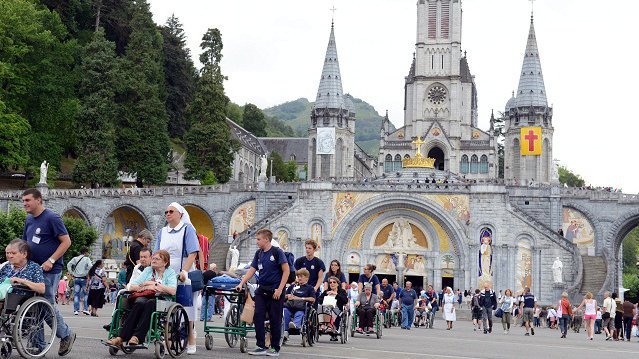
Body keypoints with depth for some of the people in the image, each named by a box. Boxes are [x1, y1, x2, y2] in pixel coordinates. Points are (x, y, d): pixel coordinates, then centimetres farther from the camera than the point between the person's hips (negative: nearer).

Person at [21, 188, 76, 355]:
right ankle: (38, 345, 12)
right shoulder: (29, 220, 13)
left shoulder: (51, 218, -11)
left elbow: (66, 241, -13)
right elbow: (25, 243, 23)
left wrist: (51, 261, -18)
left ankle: (66, 335, 17)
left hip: (49, 271, -7)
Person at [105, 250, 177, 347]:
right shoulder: (148, 270, 22)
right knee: (139, 303, -33)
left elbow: (172, 291, -8)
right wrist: (145, 288, -5)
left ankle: (136, 337, -45)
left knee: (150, 303, -37)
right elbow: (132, 286, 13)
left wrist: (154, 284, -6)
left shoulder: (170, 273, 11)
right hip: (144, 297, 3)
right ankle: (121, 337, -43)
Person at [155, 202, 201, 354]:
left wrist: (184, 271, -20)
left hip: (183, 277, -4)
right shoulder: (162, 232, 15)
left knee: (186, 309, 0)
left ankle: (190, 342, 7)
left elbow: (192, 254, -8)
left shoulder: (187, 229, 0)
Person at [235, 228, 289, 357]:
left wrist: (280, 289, -15)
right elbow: (251, 270, 12)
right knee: (258, 317, -1)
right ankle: (261, 347, 5)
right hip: (261, 290, 6)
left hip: (275, 291, -6)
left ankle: (275, 348, 10)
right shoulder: (258, 253, 10)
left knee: (275, 320, 1)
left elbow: (286, 270, -10)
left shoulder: (277, 252, -8)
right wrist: (241, 283, 0)